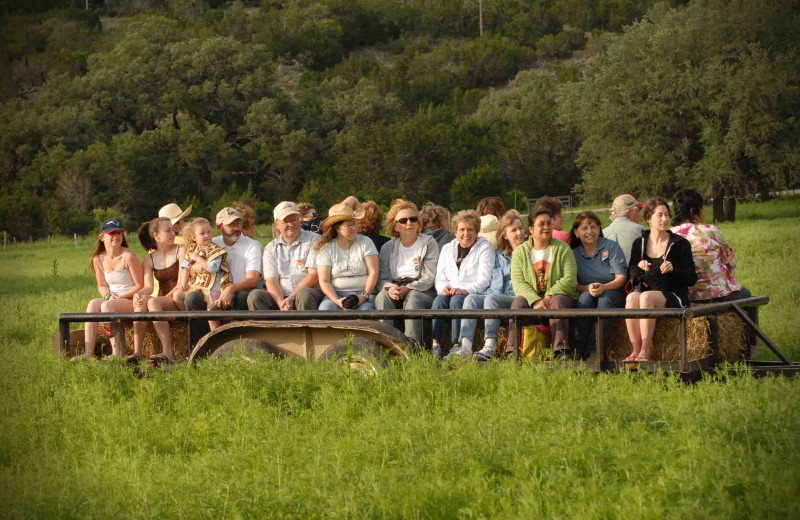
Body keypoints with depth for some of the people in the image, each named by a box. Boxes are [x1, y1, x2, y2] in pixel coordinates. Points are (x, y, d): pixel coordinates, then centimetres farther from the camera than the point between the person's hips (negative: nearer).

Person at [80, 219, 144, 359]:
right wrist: (108, 295, -9)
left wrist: (120, 297, -15)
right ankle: (88, 353, -33)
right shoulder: (98, 259, 6)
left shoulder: (128, 256, -11)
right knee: (93, 304, -25)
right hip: (113, 300, 5)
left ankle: (117, 352, -36)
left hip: (132, 301, -5)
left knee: (106, 306, -32)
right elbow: (102, 286, 14)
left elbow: (140, 286, -9)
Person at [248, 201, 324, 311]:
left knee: (304, 295, -38)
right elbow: (271, 281, 2)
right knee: (255, 295, -24)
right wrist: (282, 304, -18)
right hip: (280, 297, 3)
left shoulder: (313, 240, 4)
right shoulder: (271, 248, 14)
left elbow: (315, 275, -5)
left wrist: (291, 298, -15)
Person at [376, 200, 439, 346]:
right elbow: (382, 278, 7)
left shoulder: (429, 243, 5)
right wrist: (390, 287, -19)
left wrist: (407, 289, -21)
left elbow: (429, 278, -5)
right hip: (395, 291, 3)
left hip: (422, 291, -2)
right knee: (383, 295, -31)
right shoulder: (388, 248, 16)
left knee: (412, 297, -36)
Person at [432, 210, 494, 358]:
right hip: (450, 293, 4)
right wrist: (443, 288, -9)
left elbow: (484, 280, -6)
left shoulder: (485, 248, 6)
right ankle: (435, 343, -37)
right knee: (439, 300, -29)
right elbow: (440, 277, 15)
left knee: (457, 300, -35)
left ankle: (457, 345, -37)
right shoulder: (447, 249, 22)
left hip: (475, 294, -4)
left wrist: (465, 290, -21)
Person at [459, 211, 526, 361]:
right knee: (471, 299, -24)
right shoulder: (499, 256, 25)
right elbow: (495, 284, 19)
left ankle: (489, 347, -46)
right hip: (499, 296, 4)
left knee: (492, 298, -34)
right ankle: (465, 345, -41)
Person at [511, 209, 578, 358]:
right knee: (518, 302, -30)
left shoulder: (563, 249, 5)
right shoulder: (520, 252, 7)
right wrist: (536, 301, -23)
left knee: (557, 301, -35)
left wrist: (549, 297, -20)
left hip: (559, 295, -1)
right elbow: (518, 282, -5)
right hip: (531, 297, 1)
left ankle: (562, 350, -42)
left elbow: (570, 279, -7)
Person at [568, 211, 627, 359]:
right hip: (586, 292, 2)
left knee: (605, 298, -35)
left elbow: (621, 278, -7)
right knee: (585, 297, -33)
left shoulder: (611, 247, 2)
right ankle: (577, 350, -36)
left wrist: (604, 287, -26)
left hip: (613, 293, -1)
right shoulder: (574, 254, 7)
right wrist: (587, 288, -23)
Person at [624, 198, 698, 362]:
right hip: (645, 291, 3)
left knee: (646, 297, -36)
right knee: (631, 297, -34)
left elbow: (692, 279, 2)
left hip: (673, 296, -3)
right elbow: (631, 277, 13)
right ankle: (636, 350, -34)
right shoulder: (639, 243, 15)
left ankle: (645, 352, -37)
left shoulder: (680, 244, 6)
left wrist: (673, 269, -16)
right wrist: (638, 267, -9)